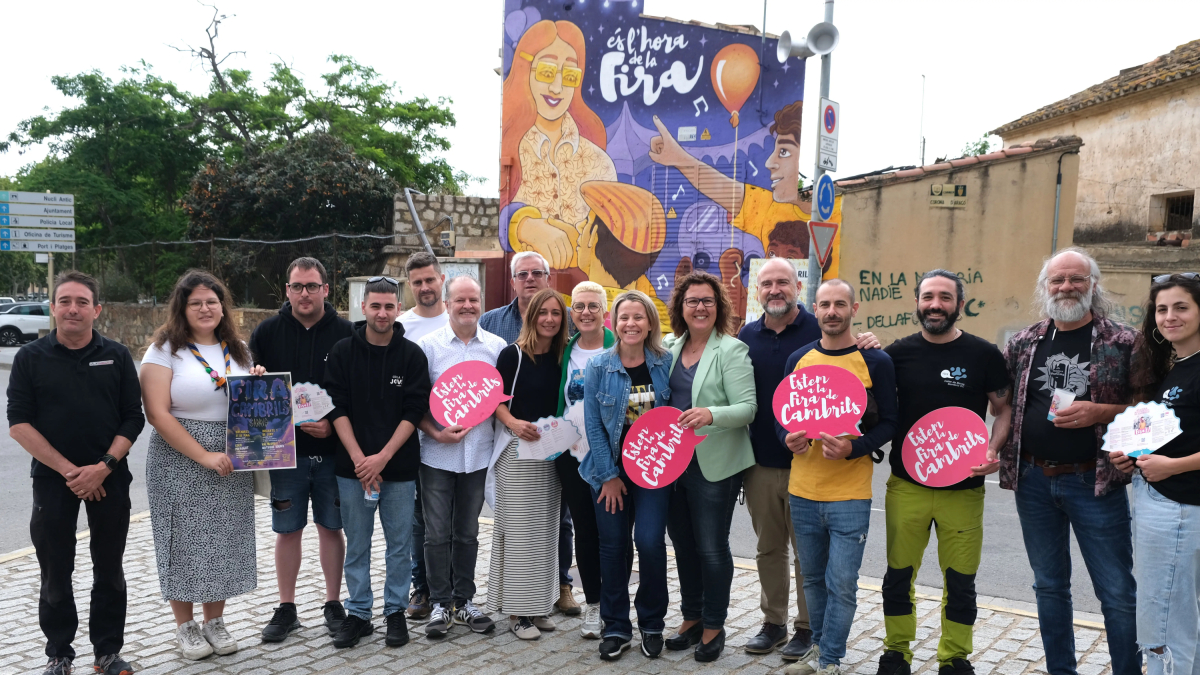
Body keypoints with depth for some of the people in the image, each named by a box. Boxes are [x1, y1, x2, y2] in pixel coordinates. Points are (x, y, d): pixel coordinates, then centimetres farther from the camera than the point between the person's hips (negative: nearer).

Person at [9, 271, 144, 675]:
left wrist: (104, 466, -13)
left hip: (109, 478, 1)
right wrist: (70, 471, -12)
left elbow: (133, 418, 1)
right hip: (52, 479, -1)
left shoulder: (116, 356, 3)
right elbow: (19, 424, -5)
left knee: (109, 569, 8)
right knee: (55, 573, 7)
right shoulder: (30, 358, 1)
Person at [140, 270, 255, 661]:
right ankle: (185, 627, 20)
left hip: (231, 463, 4)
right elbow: (158, 413, -13)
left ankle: (215, 621, 25)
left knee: (225, 540, 9)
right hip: (180, 463, -4)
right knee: (186, 541, 3)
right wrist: (204, 456, -17)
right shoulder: (165, 350, -5)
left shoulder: (238, 350, 11)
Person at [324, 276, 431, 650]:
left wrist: (382, 458, -13)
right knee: (356, 545, 9)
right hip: (352, 467, 1)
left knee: (399, 544, 7)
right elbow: (338, 409, -2)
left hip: (399, 468, 0)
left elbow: (414, 412, -5)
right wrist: (359, 459, -12)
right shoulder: (342, 352, 2)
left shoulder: (412, 355, 0)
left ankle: (395, 611, 22)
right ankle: (358, 614, 21)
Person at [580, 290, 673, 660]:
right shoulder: (598, 367, -3)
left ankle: (652, 623, 14)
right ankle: (616, 627, 19)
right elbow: (593, 424, -4)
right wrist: (609, 475, -6)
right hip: (611, 469, 0)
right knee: (613, 546, 4)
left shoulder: (665, 363, -1)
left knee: (650, 543, -7)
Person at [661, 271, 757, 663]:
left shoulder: (732, 350, -8)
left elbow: (748, 407, -15)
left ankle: (714, 625, 19)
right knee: (683, 543, 15)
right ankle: (691, 617, 31)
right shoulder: (671, 348, 10)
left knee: (711, 548, 2)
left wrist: (711, 415, -32)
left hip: (715, 465, -6)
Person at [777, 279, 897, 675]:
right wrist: (788, 438, -9)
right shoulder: (799, 359, 7)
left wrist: (852, 449, -19)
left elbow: (888, 423, -3)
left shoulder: (875, 361, -3)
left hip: (850, 493, -4)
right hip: (803, 490, 4)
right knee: (814, 578, 16)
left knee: (841, 582, -1)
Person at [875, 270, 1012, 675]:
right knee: (898, 575, 9)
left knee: (961, 581, 7)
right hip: (906, 486, 1)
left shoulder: (984, 355, 0)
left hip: (964, 489, -1)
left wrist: (992, 450, -11)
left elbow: (1004, 409, 6)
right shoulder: (898, 353, 3)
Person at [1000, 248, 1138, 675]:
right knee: (1049, 586, 15)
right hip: (1034, 481, 4)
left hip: (1095, 482, -4)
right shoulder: (1023, 344, 6)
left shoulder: (1123, 342, -3)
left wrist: (1100, 412, -18)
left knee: (1118, 592, 3)